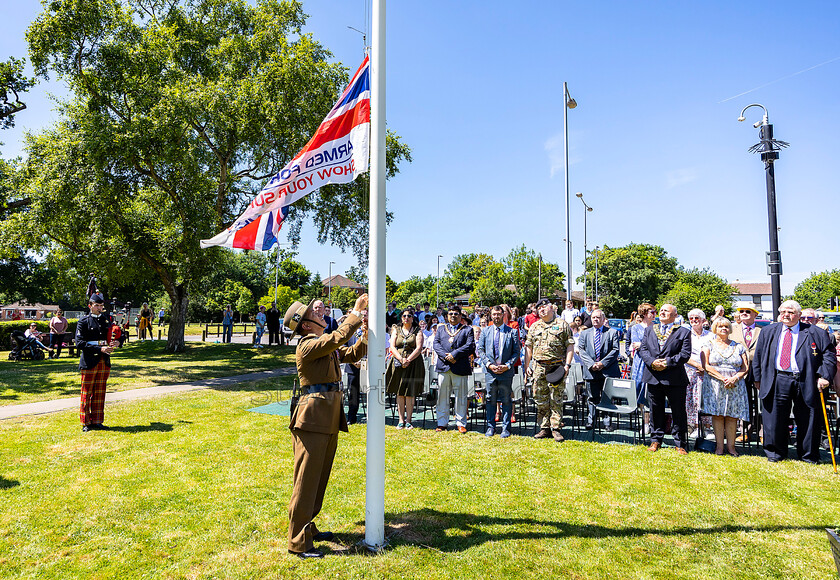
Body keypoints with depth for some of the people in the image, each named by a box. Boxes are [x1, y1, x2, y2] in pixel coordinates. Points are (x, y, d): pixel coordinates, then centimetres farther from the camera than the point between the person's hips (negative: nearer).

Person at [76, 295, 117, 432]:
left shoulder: (107, 319, 12)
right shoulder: (83, 321, -3)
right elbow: (80, 343, -10)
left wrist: (114, 343, -5)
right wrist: (100, 349, -19)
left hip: (104, 362, 4)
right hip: (89, 362, -4)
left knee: (100, 393, 9)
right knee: (86, 393, 4)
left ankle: (97, 421, 17)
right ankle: (86, 423, 13)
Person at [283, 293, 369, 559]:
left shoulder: (326, 347, 16)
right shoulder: (307, 346, -12)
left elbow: (355, 352, 19)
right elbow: (339, 338, -26)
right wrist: (355, 313, -13)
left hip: (329, 419, 9)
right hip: (313, 418, -9)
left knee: (319, 477, 17)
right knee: (307, 480, -2)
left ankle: (308, 528, 31)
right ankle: (298, 542, 8)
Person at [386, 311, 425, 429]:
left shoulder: (418, 332, 5)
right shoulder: (396, 330, 12)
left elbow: (419, 348, -6)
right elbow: (392, 347, 2)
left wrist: (408, 360, -17)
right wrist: (401, 359, -13)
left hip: (413, 364, -2)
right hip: (398, 364, 2)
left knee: (410, 394, -2)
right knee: (399, 393, 3)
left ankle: (408, 420, 6)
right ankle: (401, 420, 9)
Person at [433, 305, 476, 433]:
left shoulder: (468, 330, 8)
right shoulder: (441, 329, 17)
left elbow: (470, 346, -5)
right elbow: (436, 344, 6)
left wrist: (454, 354, -14)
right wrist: (445, 356, -11)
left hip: (460, 367, -2)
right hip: (443, 366, 2)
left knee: (461, 396, 3)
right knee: (442, 396, 5)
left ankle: (461, 423, 13)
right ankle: (442, 423, 14)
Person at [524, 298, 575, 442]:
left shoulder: (562, 324, 4)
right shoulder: (534, 327, 14)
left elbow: (570, 345, 1)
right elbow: (528, 347, 16)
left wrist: (567, 364, -8)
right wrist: (527, 365, 7)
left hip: (557, 367, -3)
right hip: (539, 367, 3)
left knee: (556, 400, -2)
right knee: (541, 399, 6)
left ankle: (556, 428, 6)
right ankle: (544, 428, 16)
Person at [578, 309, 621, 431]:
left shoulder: (612, 332, 7)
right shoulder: (585, 333, 13)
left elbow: (616, 350, -2)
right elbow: (581, 350, 5)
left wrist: (603, 363, -12)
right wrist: (591, 364, -10)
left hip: (608, 371, -1)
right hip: (591, 371, 1)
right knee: (593, 397, 8)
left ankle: (607, 422, 14)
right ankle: (590, 420, 19)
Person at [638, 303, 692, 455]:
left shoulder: (683, 332, 3)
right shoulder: (649, 330, 14)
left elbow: (685, 354, -6)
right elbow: (642, 350, 6)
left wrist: (667, 362, -16)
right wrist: (652, 362, -12)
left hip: (675, 379, -3)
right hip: (653, 377, 3)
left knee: (678, 412, 4)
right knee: (656, 410, 11)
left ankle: (680, 444, 16)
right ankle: (656, 440, 24)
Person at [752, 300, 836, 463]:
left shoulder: (815, 333, 7)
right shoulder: (768, 331, 13)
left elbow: (829, 355, 4)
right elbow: (758, 356, 14)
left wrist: (824, 376, -8)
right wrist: (758, 378, 10)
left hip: (805, 382, -1)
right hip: (776, 381, 1)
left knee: (808, 420, 6)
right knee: (774, 420, 3)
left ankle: (808, 456, 24)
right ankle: (775, 453, 19)